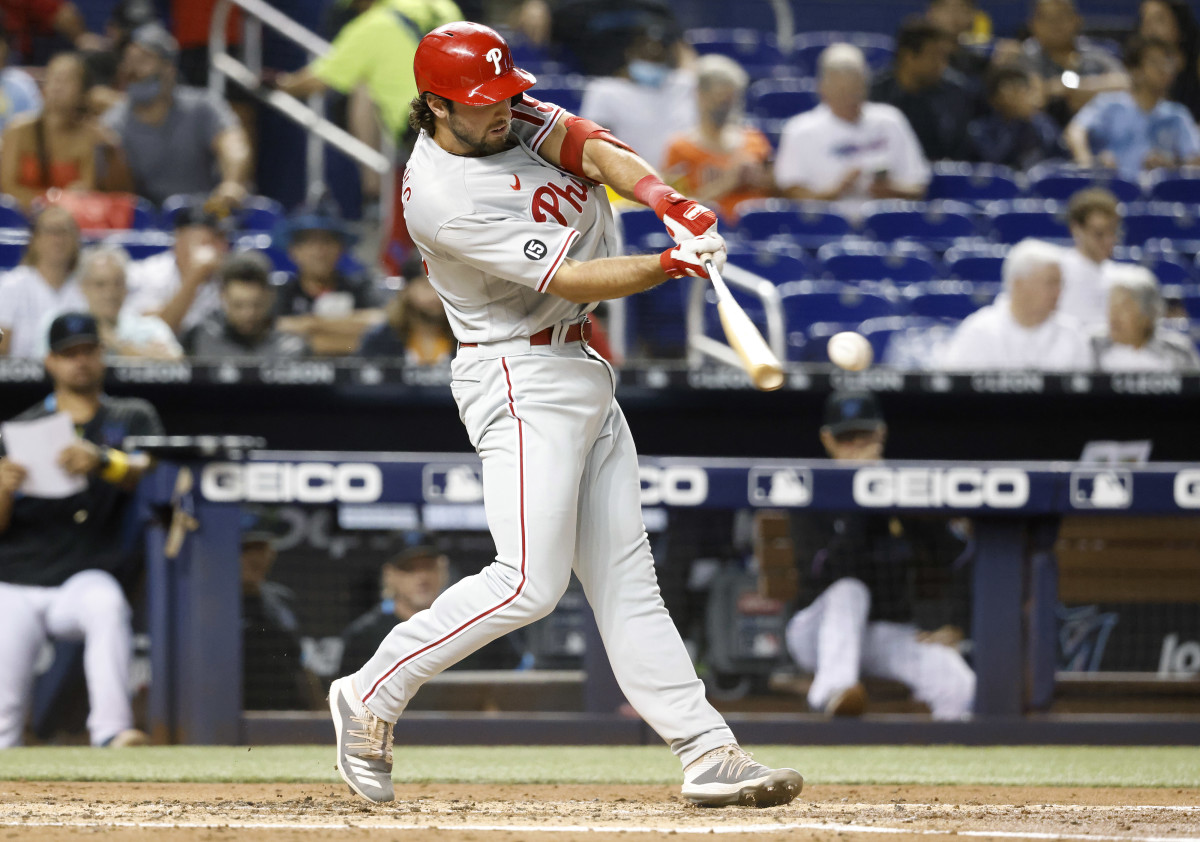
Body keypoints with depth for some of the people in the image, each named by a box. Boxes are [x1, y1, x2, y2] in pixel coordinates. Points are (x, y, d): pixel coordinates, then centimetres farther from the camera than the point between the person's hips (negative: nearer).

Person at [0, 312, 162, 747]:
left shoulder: (132, 418, 9)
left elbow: (149, 471, -14)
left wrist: (102, 462, -36)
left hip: (85, 579, -1)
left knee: (106, 602, -37)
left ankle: (111, 731, -43)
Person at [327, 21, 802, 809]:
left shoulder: (512, 116, 3)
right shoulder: (442, 198, -21)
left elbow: (594, 148, -13)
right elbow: (566, 278, -22)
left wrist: (665, 198, -31)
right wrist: (672, 264, -29)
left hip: (582, 372, 9)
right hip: (522, 380, -9)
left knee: (623, 576, 5)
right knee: (530, 582, -15)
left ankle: (708, 752, 2)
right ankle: (372, 695, -2)